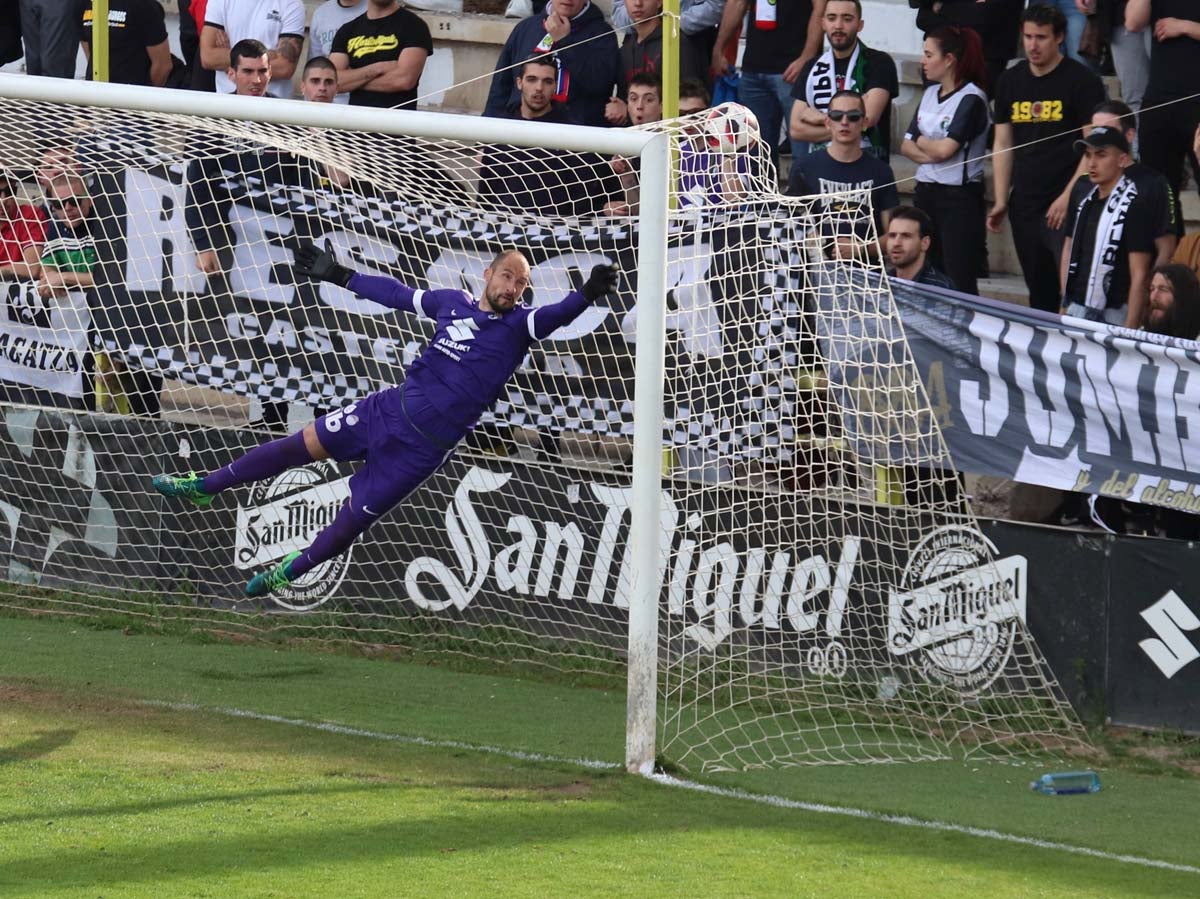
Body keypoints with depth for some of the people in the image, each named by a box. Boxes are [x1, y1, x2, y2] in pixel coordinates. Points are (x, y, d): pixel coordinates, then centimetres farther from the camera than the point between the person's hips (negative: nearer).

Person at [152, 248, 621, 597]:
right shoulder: (455, 303, 5)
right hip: (392, 407, 4)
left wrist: (586, 295, -50)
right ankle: (205, 486, 18)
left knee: (354, 518, 2)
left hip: (425, 445, -4)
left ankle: (290, 570, 26)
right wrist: (337, 276, 26)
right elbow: (397, 294, 19)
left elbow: (555, 315, -29)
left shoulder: (519, 325, -9)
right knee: (305, 442, 4)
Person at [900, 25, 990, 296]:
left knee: (959, 282, -9)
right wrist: (927, 153, -8)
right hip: (926, 191, 8)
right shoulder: (930, 93, 14)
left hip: (959, 195, -8)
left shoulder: (971, 99, -10)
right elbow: (907, 146, 13)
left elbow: (945, 148, -18)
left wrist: (921, 141, 2)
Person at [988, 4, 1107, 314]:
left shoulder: (1081, 81, -4)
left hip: (1066, 206, -6)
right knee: (1040, 294, 10)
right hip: (1024, 205, 6)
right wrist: (1000, 202, 8)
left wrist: (1068, 198, -15)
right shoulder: (1011, 82, 12)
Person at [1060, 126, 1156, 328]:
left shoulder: (1134, 206, -12)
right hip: (1076, 309, 6)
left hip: (1114, 316, -6)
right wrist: (1064, 304, 16)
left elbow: (1139, 276, -14)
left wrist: (1130, 329, -16)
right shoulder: (1081, 192, 9)